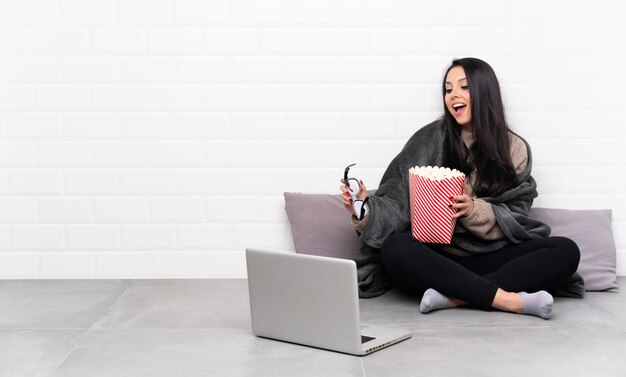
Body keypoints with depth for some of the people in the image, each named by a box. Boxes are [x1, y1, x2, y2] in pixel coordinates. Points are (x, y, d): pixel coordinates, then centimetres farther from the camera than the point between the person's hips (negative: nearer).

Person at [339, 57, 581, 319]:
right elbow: (397, 202, -4)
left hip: (492, 257, 2)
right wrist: (366, 208, -24)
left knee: (566, 251, -22)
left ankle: (455, 297, -30)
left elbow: (516, 221, 1)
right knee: (395, 249, -33)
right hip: (436, 260, -1)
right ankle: (507, 299, -33)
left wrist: (475, 210, -17)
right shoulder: (430, 140, 4)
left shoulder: (514, 149, 7)